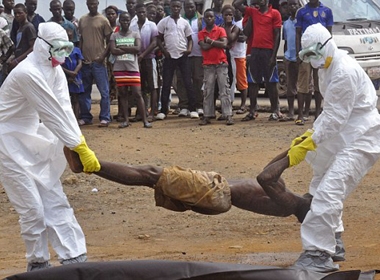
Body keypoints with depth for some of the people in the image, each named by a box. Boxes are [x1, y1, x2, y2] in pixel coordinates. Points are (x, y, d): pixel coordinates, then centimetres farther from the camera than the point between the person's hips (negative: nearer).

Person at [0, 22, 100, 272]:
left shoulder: (55, 71, 2)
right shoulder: (28, 73, -26)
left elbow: (65, 109, -7)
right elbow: (54, 114, -26)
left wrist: (80, 145, -18)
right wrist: (81, 148, -24)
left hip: (34, 142, 9)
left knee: (55, 201, 7)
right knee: (33, 209, -6)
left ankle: (74, 257, 10)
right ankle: (38, 264, 10)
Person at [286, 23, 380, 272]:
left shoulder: (344, 72, -23)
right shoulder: (328, 68, 9)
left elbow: (335, 117, -23)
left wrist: (307, 145, -20)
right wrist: (311, 134, 6)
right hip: (345, 136, 11)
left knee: (329, 191, -20)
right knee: (321, 184, 22)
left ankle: (319, 254, -20)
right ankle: (333, 244, 32)